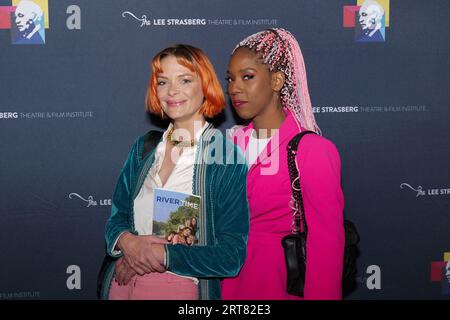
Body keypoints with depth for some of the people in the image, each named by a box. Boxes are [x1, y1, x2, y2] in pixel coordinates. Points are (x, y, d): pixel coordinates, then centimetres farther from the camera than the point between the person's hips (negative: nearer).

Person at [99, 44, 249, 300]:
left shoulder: (228, 158, -12)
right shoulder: (144, 147, 3)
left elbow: (231, 256, -15)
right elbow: (117, 218, 8)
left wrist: (162, 255, -19)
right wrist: (127, 241, -13)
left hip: (183, 288, -4)